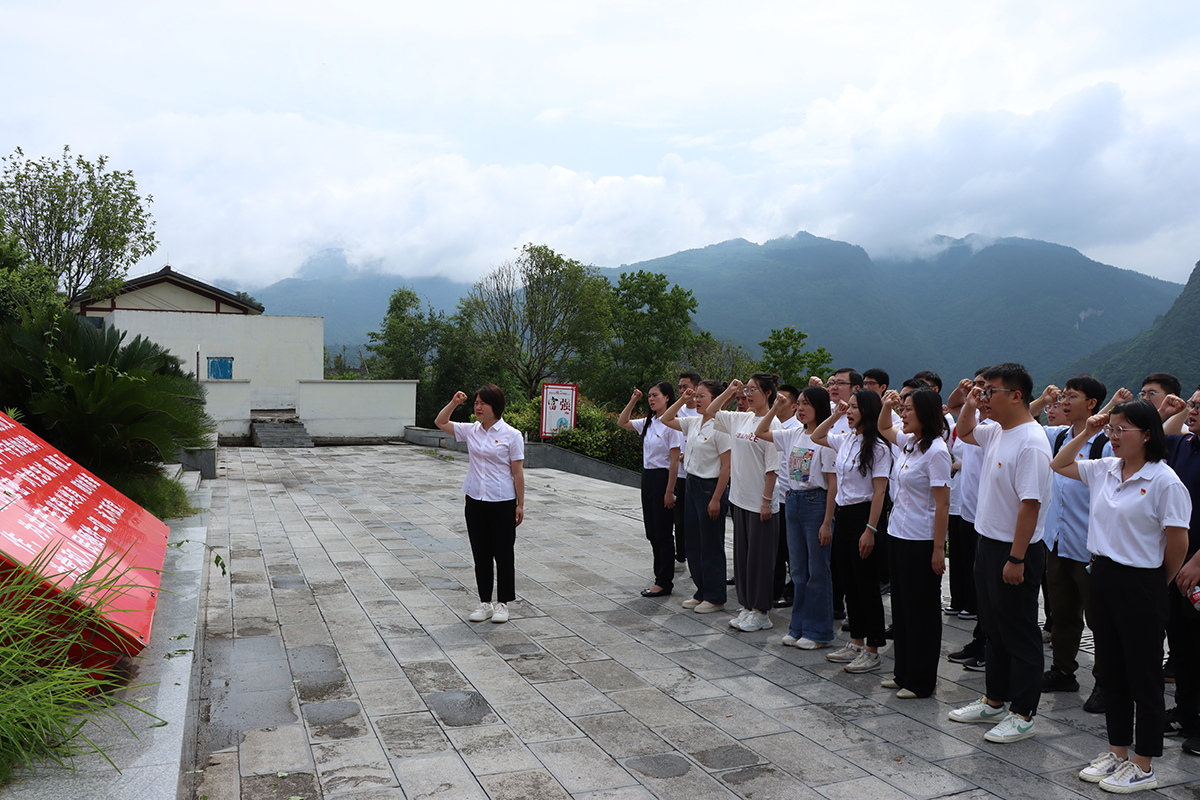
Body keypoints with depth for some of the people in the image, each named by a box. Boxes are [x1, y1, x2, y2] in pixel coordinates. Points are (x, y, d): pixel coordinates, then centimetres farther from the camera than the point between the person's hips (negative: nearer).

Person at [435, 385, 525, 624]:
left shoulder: (511, 435, -9)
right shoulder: (471, 430, 4)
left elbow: (517, 472, -8)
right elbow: (440, 422, 14)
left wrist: (520, 504, -8)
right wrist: (453, 403, -2)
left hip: (502, 502, -5)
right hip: (475, 501, 5)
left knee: (503, 553, 5)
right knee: (480, 553, 10)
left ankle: (502, 603, 18)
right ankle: (485, 602, 21)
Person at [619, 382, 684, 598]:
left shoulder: (671, 424, -14)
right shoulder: (648, 422, 9)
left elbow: (674, 461, -16)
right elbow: (622, 422, 20)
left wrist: (669, 492, -17)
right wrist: (633, 401, 7)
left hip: (662, 477, -8)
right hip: (647, 476, 8)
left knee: (663, 533, 0)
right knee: (652, 531, 13)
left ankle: (664, 582, 9)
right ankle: (661, 576, 24)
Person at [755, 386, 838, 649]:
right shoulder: (794, 434, 7)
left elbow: (833, 483, -14)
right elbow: (760, 433, 19)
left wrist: (827, 522, -16)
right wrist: (775, 411, 5)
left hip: (817, 503, -7)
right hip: (793, 501, 7)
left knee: (818, 571, 3)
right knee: (798, 570, 14)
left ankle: (818, 632, 14)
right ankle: (798, 627, 24)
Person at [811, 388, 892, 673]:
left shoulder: (877, 447, -14)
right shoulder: (845, 440, 8)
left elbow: (879, 492, -17)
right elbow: (816, 437, 26)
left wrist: (870, 529, -20)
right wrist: (835, 415, 11)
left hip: (862, 515, -8)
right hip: (842, 513, 8)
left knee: (866, 585, 0)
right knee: (849, 582, 14)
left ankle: (872, 651, 10)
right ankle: (856, 643, 25)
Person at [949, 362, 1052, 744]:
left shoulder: (1031, 443, -22)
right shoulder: (996, 432, 6)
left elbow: (1030, 504, -24)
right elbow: (963, 433, 28)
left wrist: (1016, 559, -24)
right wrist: (970, 406, 8)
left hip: (1015, 552, -9)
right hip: (988, 544, 9)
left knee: (1020, 634, 3)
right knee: (993, 628, 19)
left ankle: (1023, 715, 16)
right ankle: (994, 701, 32)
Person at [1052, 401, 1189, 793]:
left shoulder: (1164, 480, -14)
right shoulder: (1103, 470, 5)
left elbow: (1178, 542, -11)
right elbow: (1059, 464, 19)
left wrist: (1157, 583, 1)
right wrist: (1086, 433, 7)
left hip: (1141, 584, -7)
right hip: (1102, 576, 7)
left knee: (1144, 677, 6)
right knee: (1111, 671, 16)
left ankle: (1143, 767, 18)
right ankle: (1117, 752, 30)